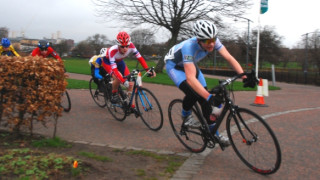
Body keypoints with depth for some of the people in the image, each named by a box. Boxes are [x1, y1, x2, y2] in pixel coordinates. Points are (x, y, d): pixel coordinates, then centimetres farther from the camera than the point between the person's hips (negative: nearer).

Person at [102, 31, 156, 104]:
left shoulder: (131, 46, -33)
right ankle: (114, 94, -1)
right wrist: (124, 81, -57)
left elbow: (140, 58, -27)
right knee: (118, 78, -32)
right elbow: (114, 69, -46)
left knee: (130, 81, -11)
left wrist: (148, 70, -39)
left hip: (119, 61, 4)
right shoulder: (112, 51, -42)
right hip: (108, 61, -4)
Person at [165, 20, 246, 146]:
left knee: (204, 97, -7)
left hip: (190, 64, 6)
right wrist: (210, 97, -59)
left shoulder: (213, 41, -26)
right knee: (193, 92, -31)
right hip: (174, 65, -5)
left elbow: (229, 58, -26)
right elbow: (190, 78, -51)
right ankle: (186, 116, 0)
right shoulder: (189, 47, -43)